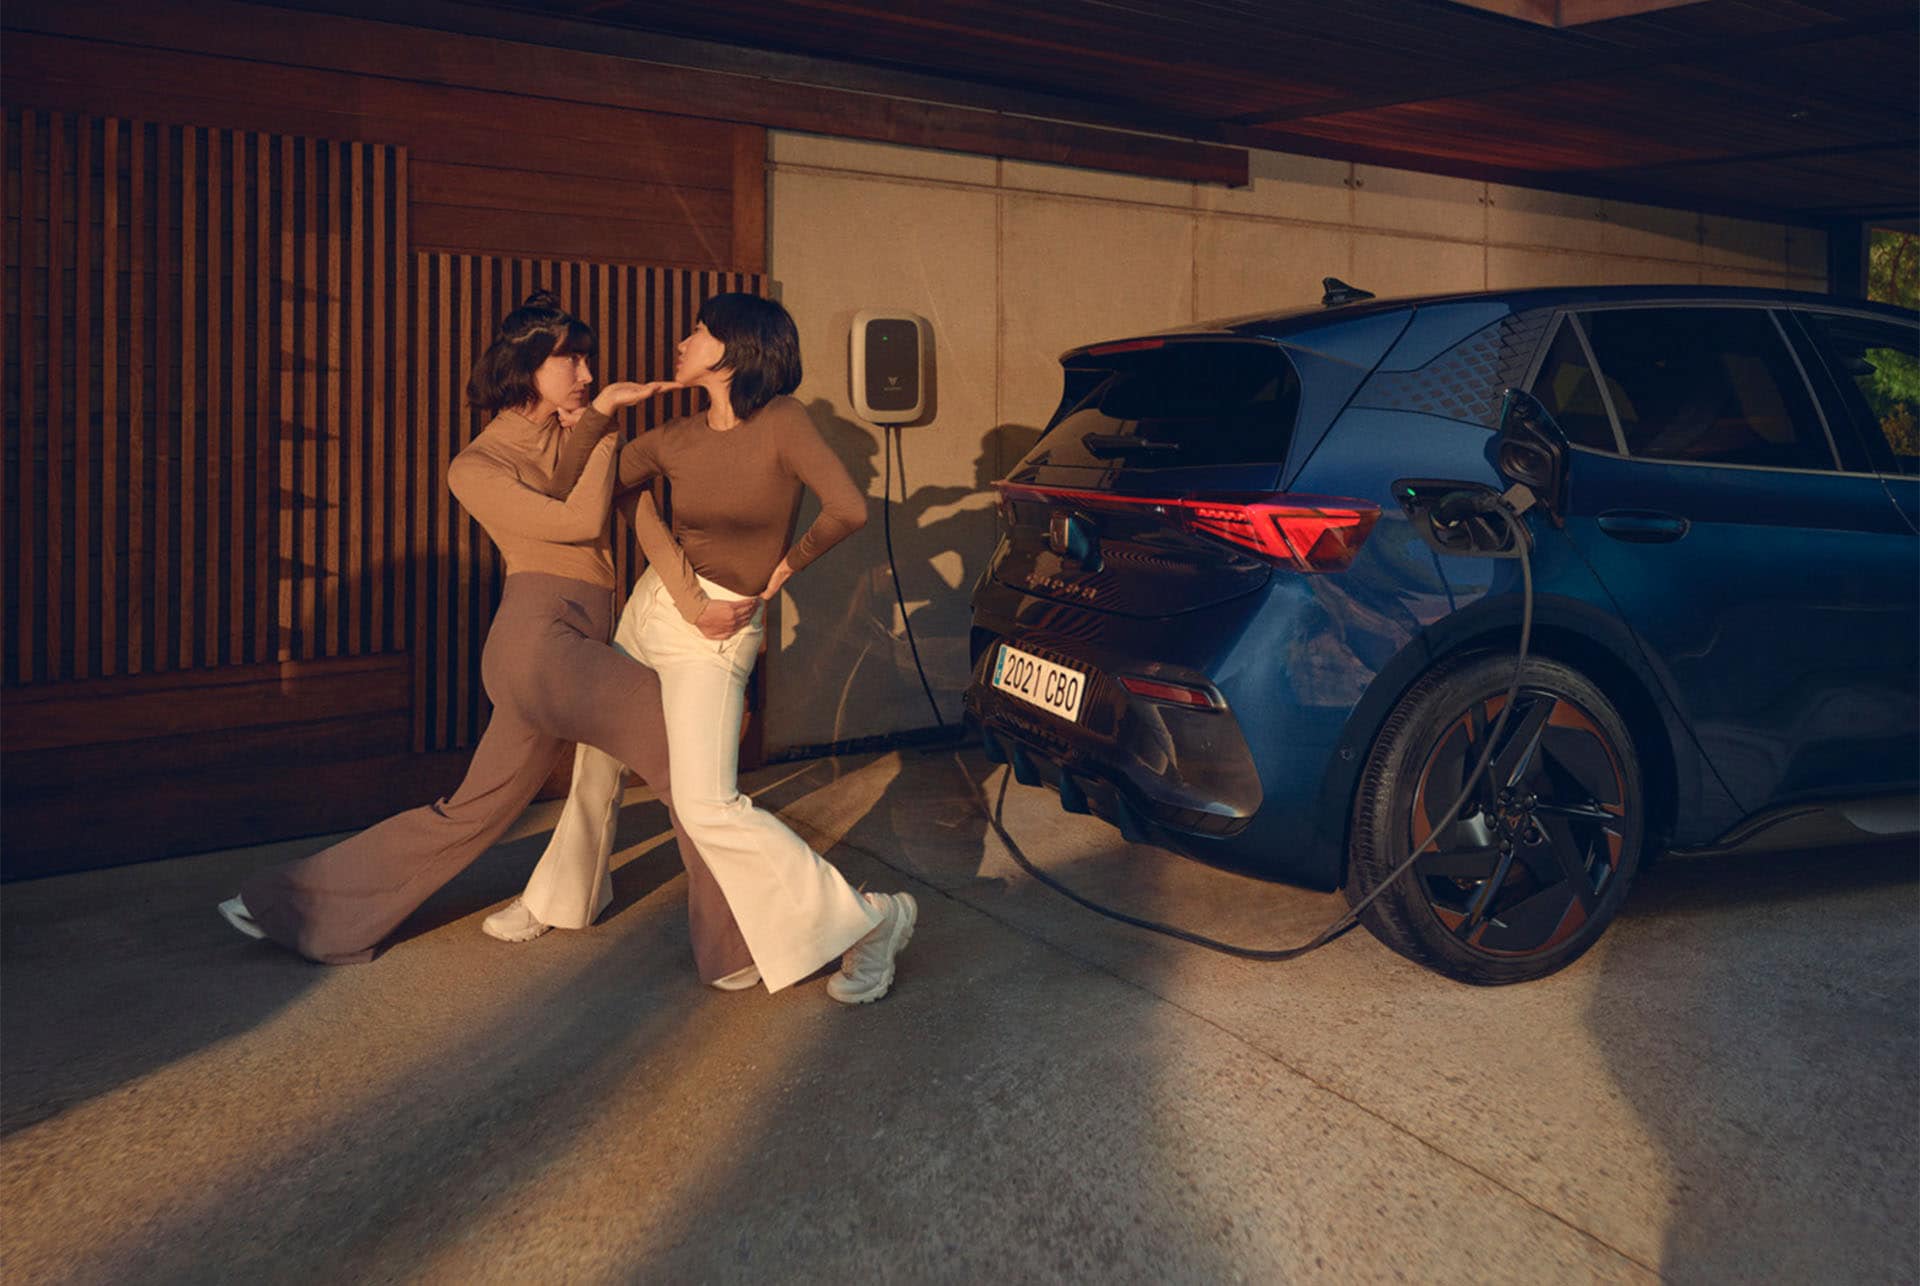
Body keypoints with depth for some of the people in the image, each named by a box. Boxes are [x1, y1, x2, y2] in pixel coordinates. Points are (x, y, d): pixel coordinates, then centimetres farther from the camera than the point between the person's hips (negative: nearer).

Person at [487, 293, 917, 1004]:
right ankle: (564, 893, 47)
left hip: (716, 633, -7)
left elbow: (848, 510, -21)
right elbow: (570, 497, 3)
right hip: (648, 606, 7)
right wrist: (599, 410, -2)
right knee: (596, 761, 20)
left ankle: (865, 919, -7)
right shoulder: (673, 439, 3)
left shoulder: (781, 422, -13)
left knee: (707, 805, -17)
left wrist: (787, 563, -7)